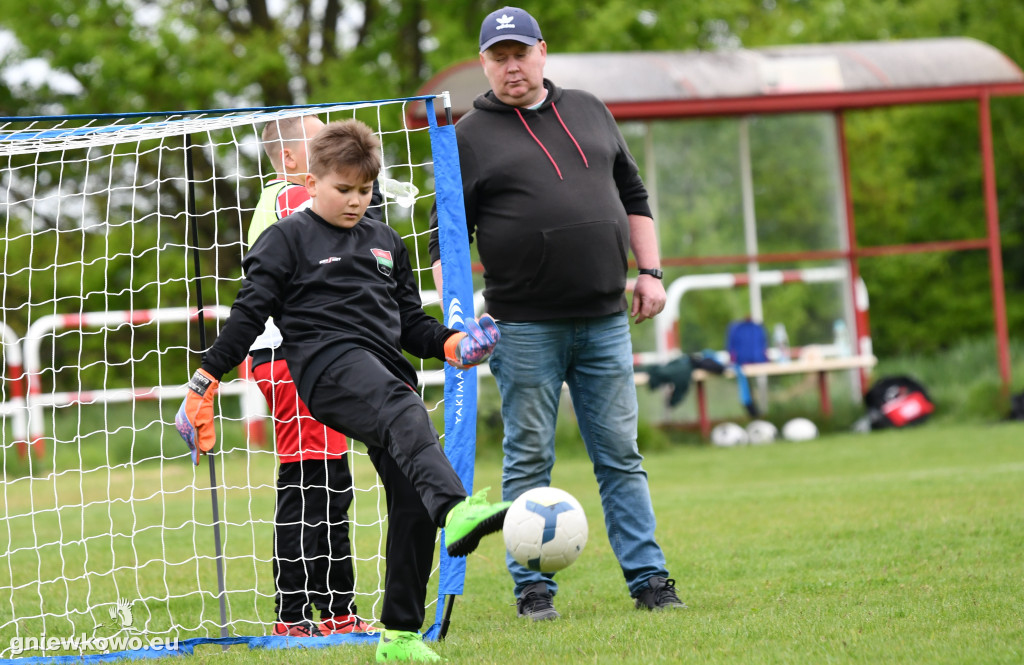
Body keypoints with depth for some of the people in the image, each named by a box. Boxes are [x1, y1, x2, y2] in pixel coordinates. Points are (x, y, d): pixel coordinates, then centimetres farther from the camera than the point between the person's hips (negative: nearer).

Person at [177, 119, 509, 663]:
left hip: (386, 369, 6)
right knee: (404, 413, -37)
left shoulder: (386, 242, 24)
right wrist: (206, 378, 1)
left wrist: (451, 344, 8)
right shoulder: (287, 239, 8)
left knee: (412, 501, -3)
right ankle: (456, 510, -64)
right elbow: (249, 312, 6)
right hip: (326, 362, -6)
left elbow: (411, 321, 27)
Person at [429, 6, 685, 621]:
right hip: (525, 328, -3)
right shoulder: (470, 138, 3)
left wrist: (651, 272, 10)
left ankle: (649, 578, 8)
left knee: (621, 455, 4)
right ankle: (533, 588, 6)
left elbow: (633, 197, 20)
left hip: (605, 321, 3)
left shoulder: (590, 112, 14)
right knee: (529, 460, 1)